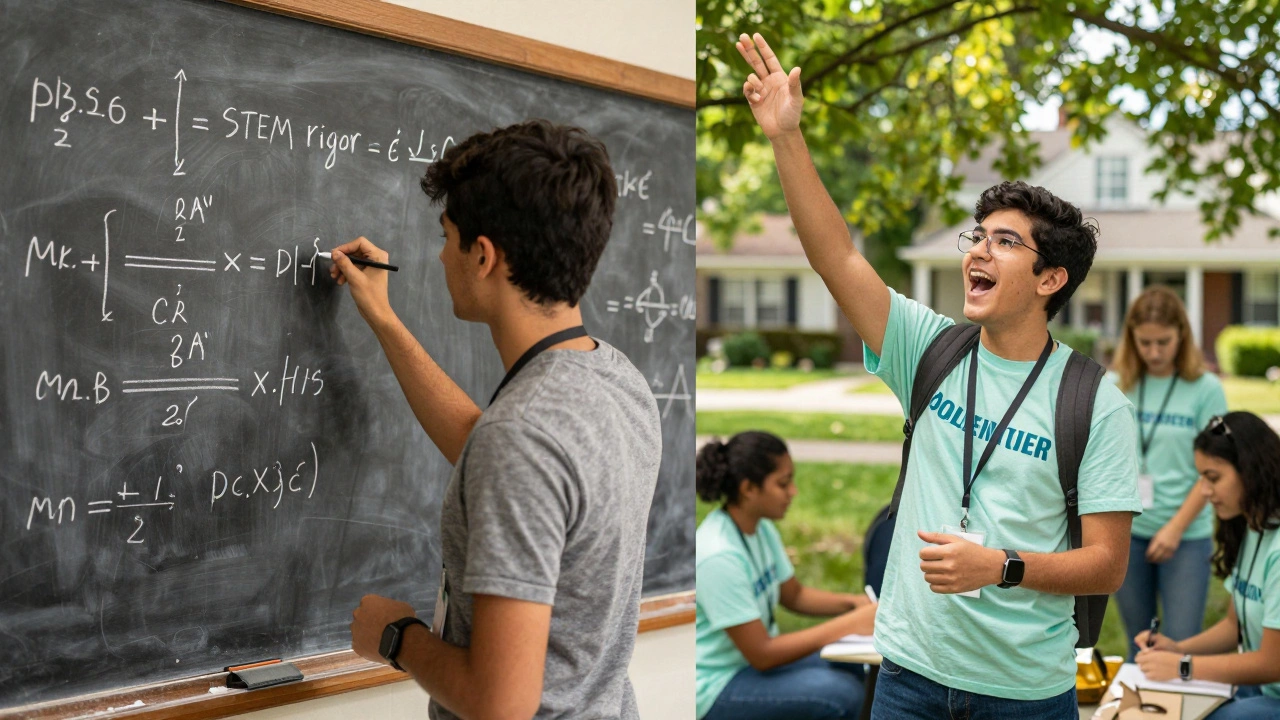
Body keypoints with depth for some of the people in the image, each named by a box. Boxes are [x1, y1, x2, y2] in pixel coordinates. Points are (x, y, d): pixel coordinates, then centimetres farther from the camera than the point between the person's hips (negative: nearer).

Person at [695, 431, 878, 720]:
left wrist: (854, 602, -1)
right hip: (715, 689, -9)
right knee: (843, 693, -26)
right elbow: (761, 654, -24)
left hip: (755, 658, 9)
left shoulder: (761, 529, 2)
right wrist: (849, 625, -22)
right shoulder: (719, 556, -25)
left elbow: (794, 595, 17)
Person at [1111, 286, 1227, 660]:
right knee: (1138, 645, 11)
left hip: (1186, 536, -3)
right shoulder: (1119, 387, 4)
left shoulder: (1205, 389, -4)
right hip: (1127, 533, 3)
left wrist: (1175, 528, -11)